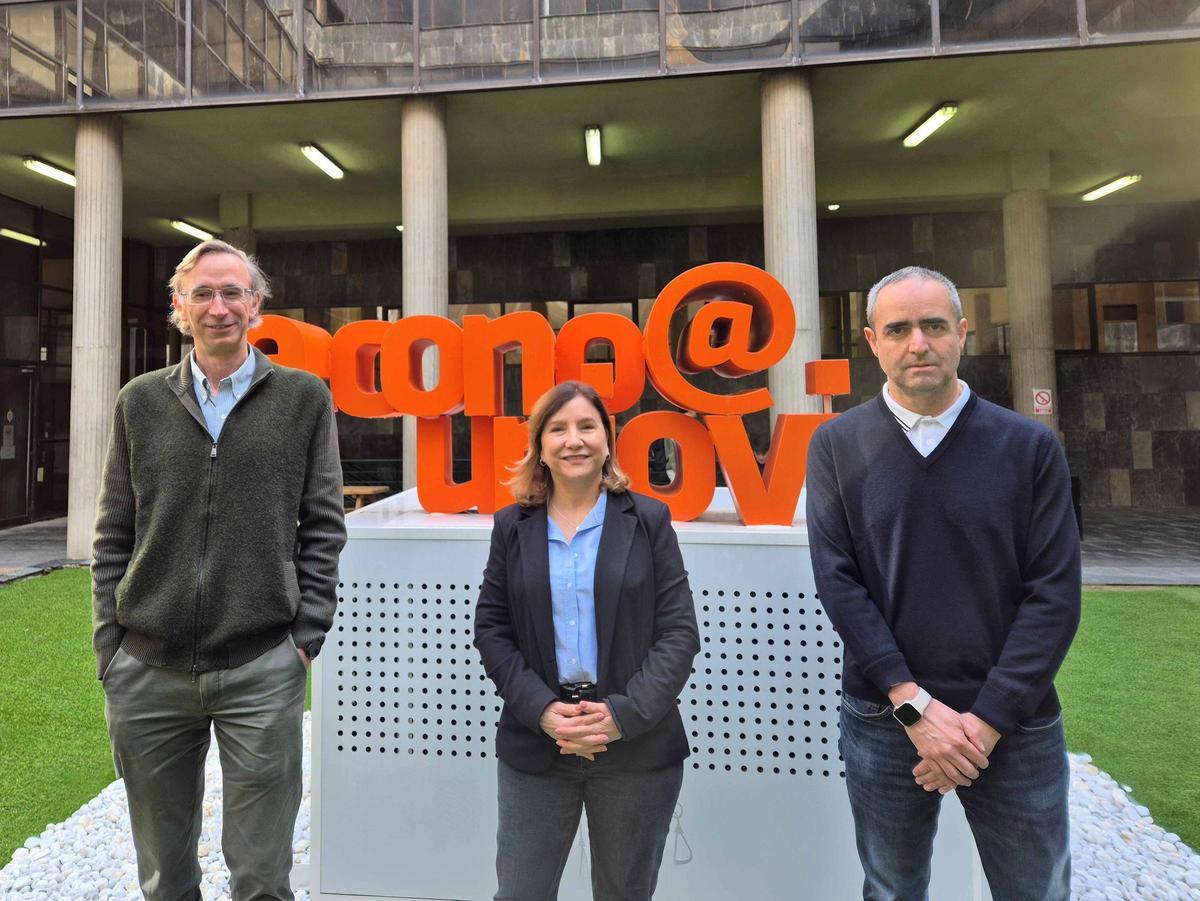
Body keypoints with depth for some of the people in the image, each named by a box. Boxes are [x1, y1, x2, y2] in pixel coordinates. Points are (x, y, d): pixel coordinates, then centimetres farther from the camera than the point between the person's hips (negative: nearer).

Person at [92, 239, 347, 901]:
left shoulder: (304, 398, 1)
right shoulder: (140, 402, 7)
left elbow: (323, 527, 0)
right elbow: (113, 535, 9)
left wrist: (306, 636, -5)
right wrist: (109, 645, 3)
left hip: (263, 668, -2)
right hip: (146, 672, 3)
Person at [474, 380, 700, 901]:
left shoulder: (648, 521, -2)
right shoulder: (512, 527, 4)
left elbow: (679, 633, -4)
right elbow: (490, 630, 2)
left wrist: (624, 713, -14)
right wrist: (542, 710, -11)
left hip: (638, 747, -1)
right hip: (535, 746, 1)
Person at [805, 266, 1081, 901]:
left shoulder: (1030, 446, -3)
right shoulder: (837, 444, -4)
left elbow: (1054, 593, -5)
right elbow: (837, 580, -8)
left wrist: (987, 720, -11)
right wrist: (915, 704, -13)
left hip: (1013, 726, 1)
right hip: (884, 722, 0)